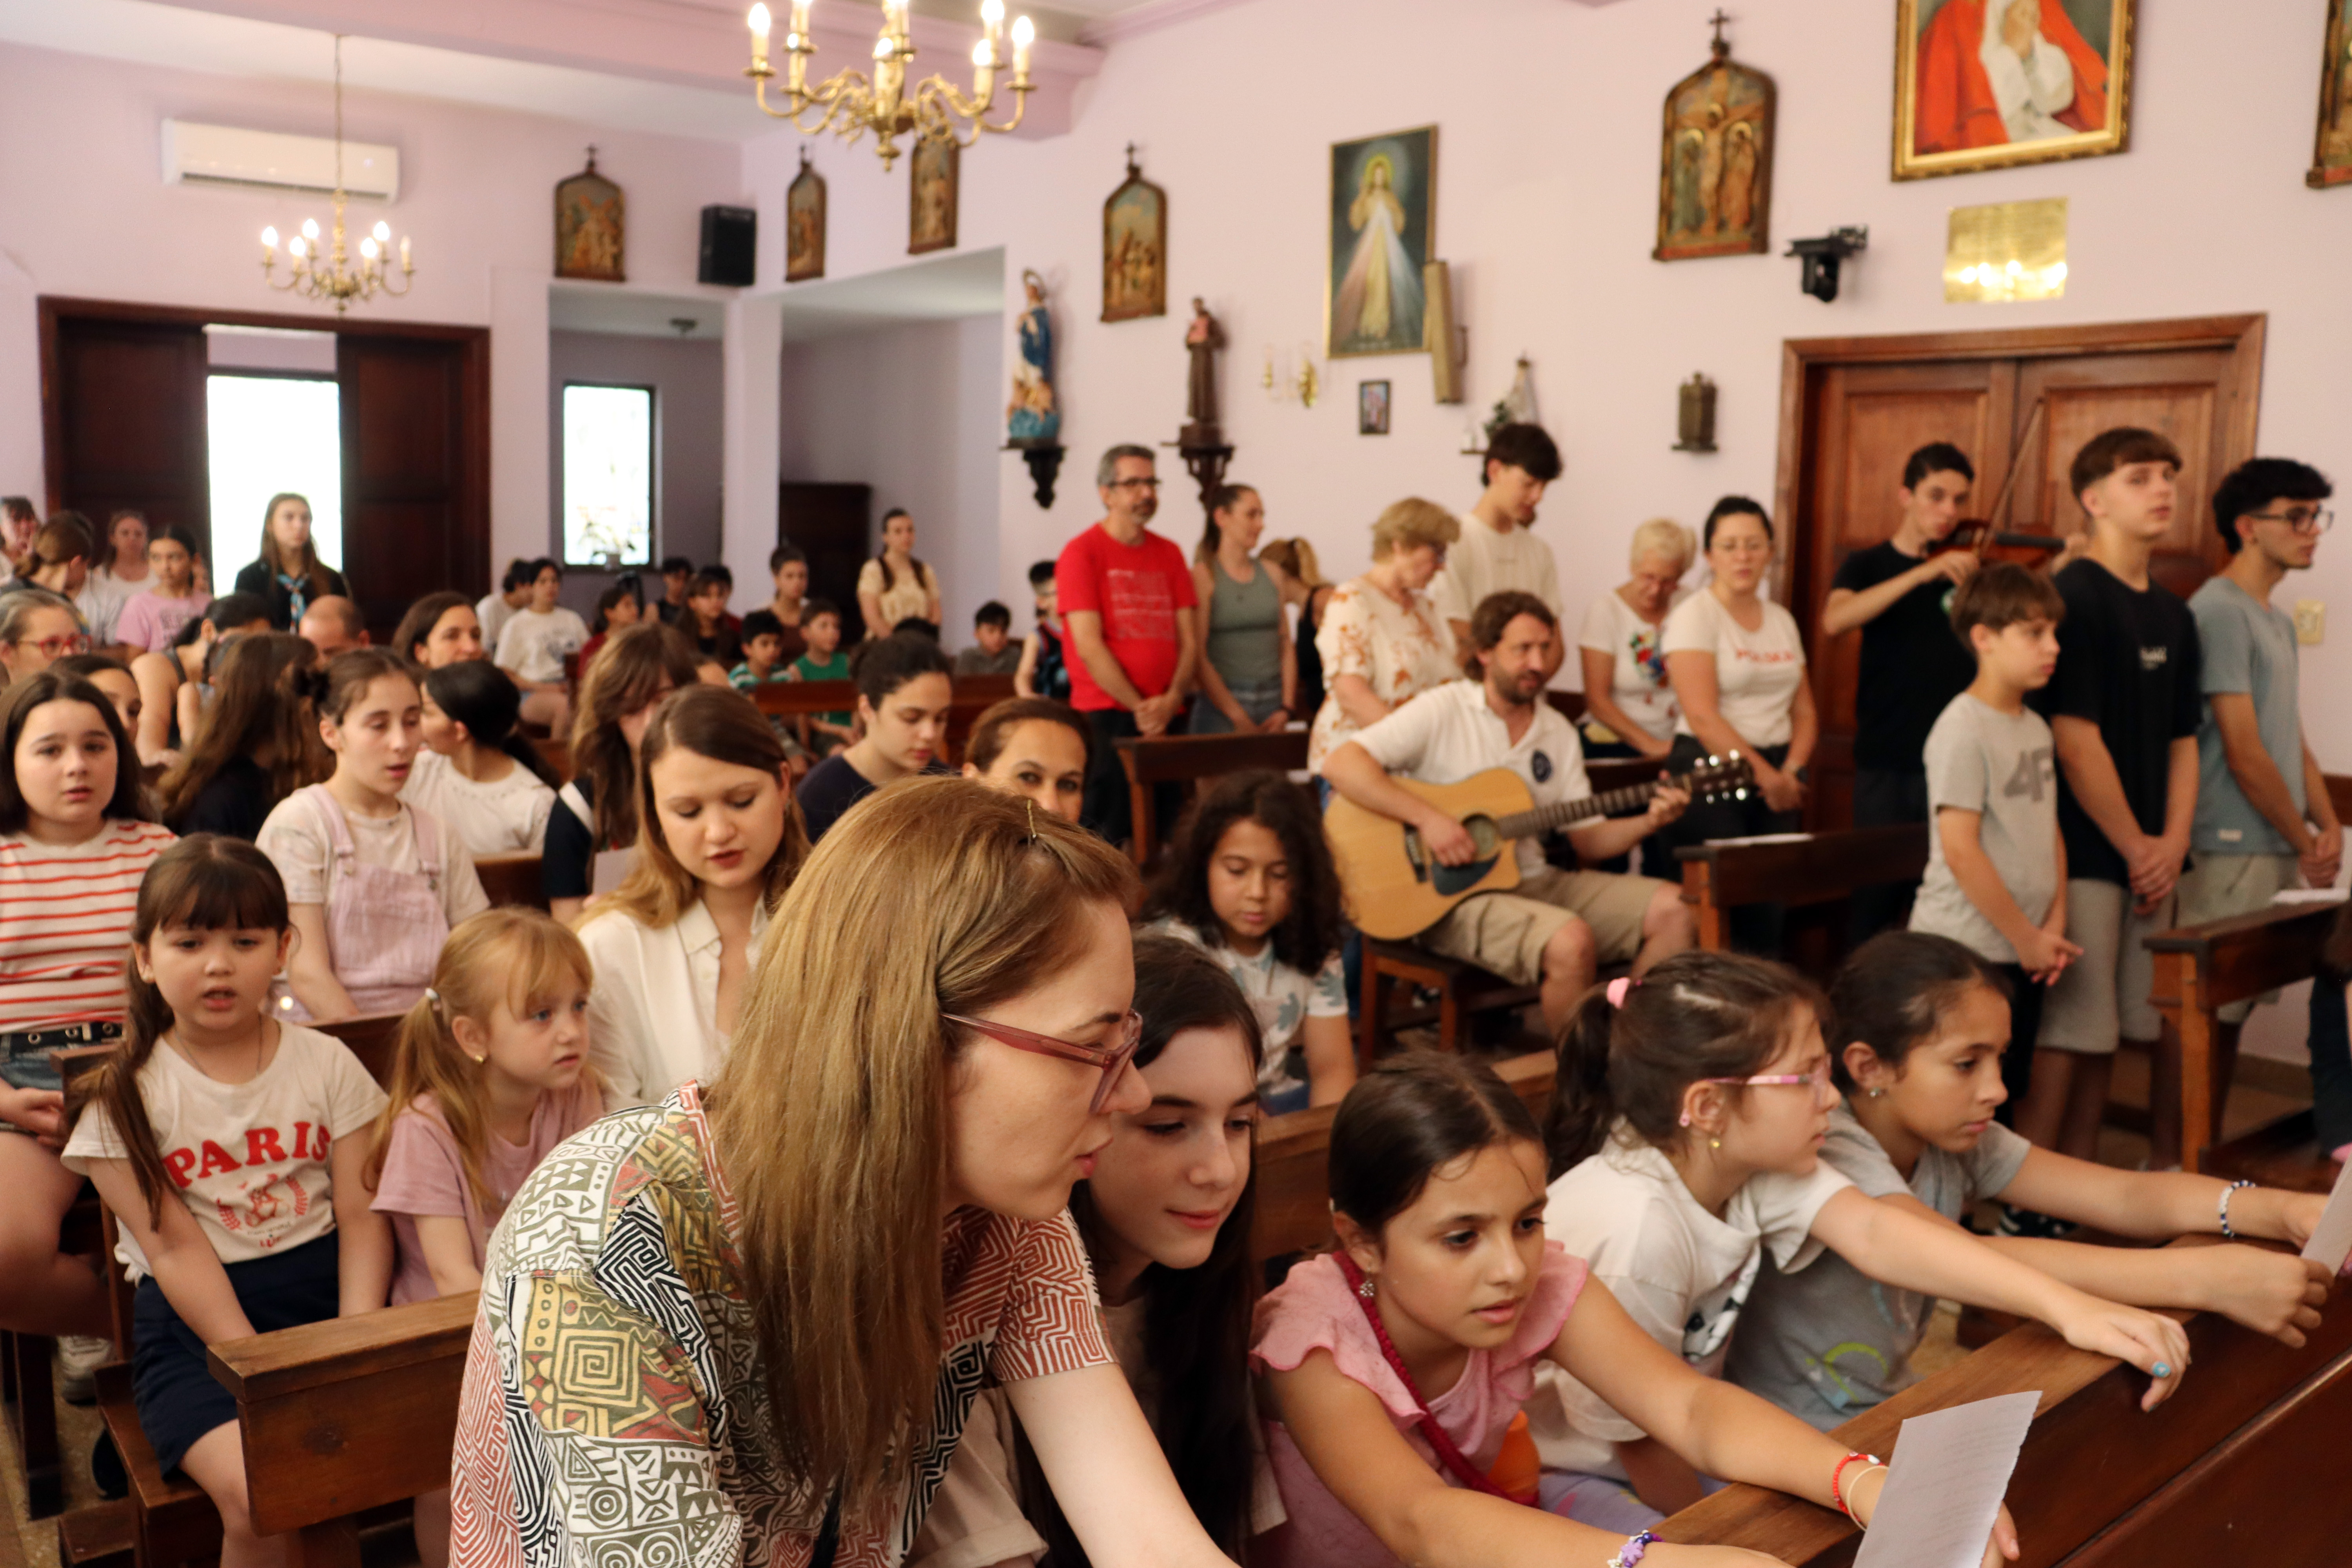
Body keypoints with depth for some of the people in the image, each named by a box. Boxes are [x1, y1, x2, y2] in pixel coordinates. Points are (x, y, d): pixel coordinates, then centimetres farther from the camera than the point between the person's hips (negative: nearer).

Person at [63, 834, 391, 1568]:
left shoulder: (327, 1064, 5)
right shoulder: (125, 1098, 0)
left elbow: (362, 1217, 1)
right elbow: (176, 1249, -7)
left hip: (326, 1294, 2)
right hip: (195, 1321, -2)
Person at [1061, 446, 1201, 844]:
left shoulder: (1169, 554, 14)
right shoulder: (1082, 553, -2)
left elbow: (1189, 639, 9)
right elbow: (1089, 646, -9)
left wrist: (1172, 700, -8)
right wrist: (1139, 707, -11)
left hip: (1165, 719, 5)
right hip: (1106, 717, -5)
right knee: (1103, 840, -5)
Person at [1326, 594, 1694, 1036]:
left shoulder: (1559, 732, 12)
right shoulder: (1442, 711, -7)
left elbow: (1587, 838, 13)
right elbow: (1340, 765, -19)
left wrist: (1648, 822, -6)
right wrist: (1428, 818, -25)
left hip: (1534, 881, 7)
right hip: (1453, 895, -7)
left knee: (1674, 910, -5)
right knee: (1572, 941, -31)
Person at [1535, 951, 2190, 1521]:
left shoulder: (1742, 1158, -11)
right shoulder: (1636, 1232, -33)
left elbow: (1874, 1233, -23)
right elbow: (1639, 1437, -21)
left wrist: (2067, 1307, -33)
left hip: (1675, 1450, 8)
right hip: (1570, 1483, -7)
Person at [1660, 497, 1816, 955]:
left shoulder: (1782, 620, 16)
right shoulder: (1694, 617, -5)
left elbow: (1805, 711, 15)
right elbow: (1703, 717, -14)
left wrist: (1792, 771, -3)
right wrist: (1765, 775, -14)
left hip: (1776, 776, 6)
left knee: (1773, 901, 0)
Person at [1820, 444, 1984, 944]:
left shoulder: (1970, 568, 9)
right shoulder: (1867, 565, 4)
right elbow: (1834, 621, -18)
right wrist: (1924, 572, -25)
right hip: (1887, 765, -1)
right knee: (1879, 895, 1)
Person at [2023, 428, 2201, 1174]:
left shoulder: (2174, 614, 14)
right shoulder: (2073, 596, -10)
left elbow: (2182, 740, 15)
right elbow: (2075, 741, -16)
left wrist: (2173, 844, 1)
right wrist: (2136, 847, -10)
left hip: (2148, 857, 8)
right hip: (2084, 854, -7)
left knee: (2113, 1030, 12)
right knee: (2070, 1032, -6)